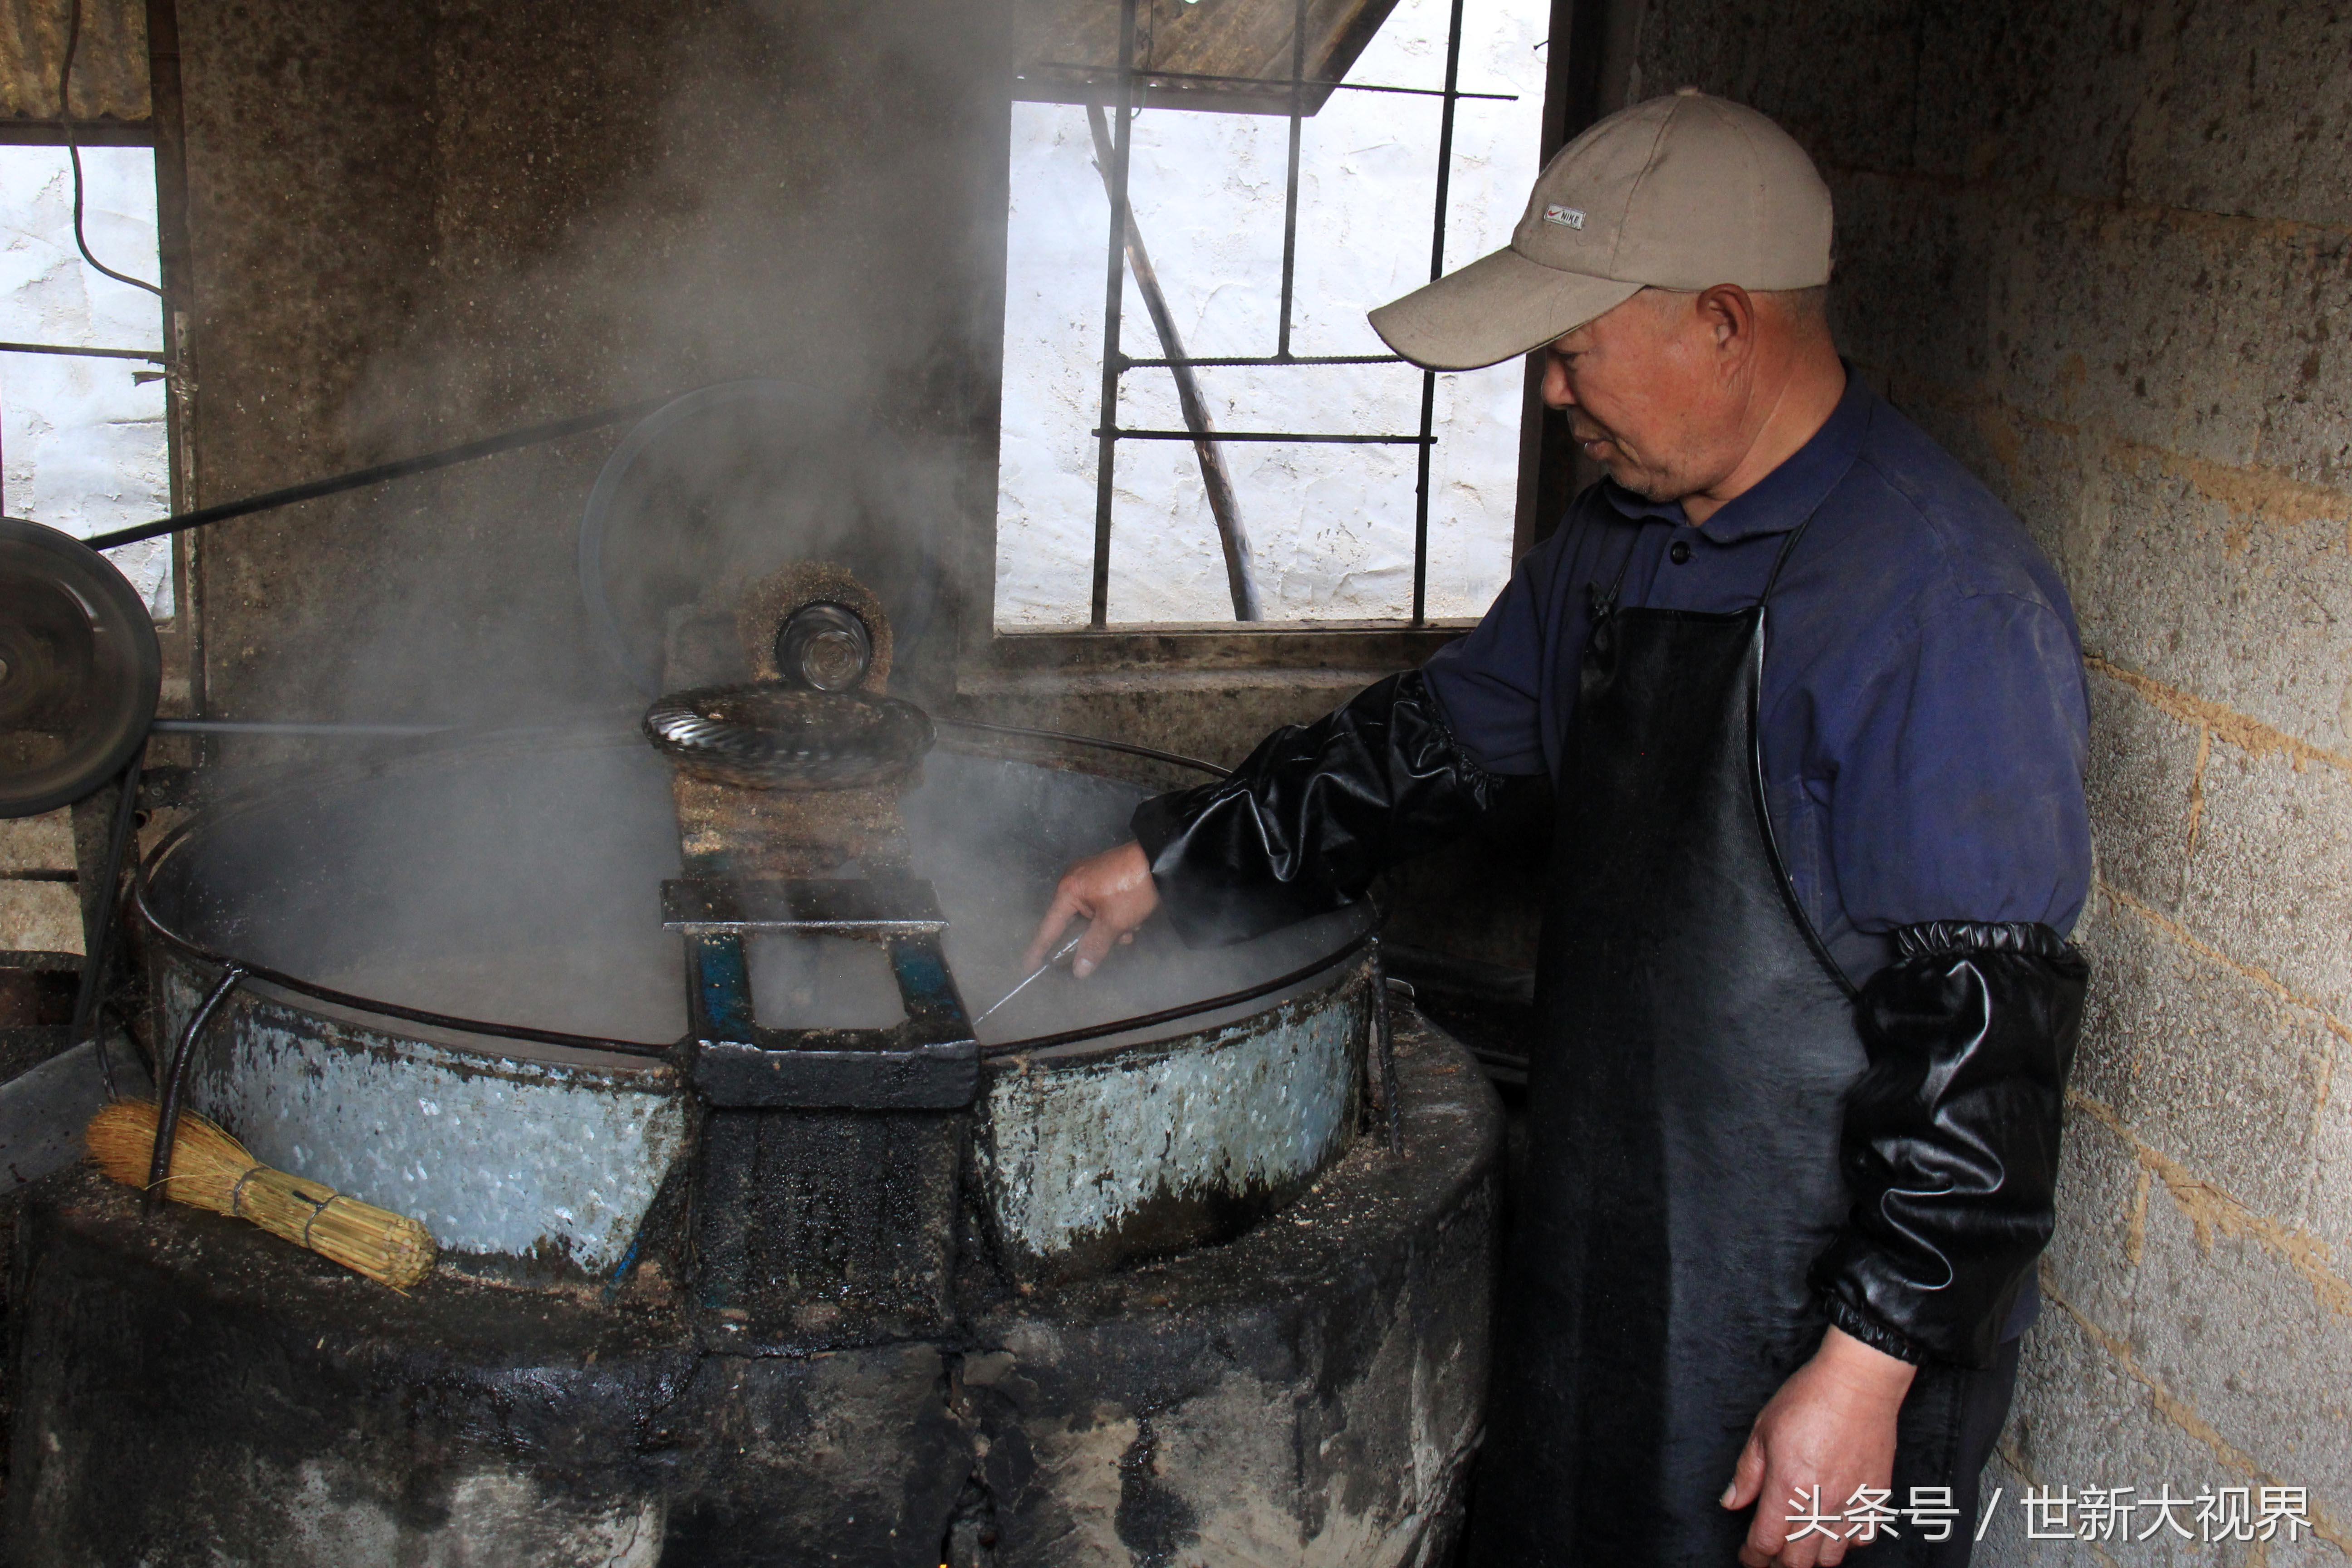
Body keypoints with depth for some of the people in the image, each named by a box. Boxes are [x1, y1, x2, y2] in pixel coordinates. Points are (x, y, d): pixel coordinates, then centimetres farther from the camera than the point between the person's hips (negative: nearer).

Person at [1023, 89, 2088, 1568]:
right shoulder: (1628, 537, 6)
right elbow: (1441, 730, 19)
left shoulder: (1942, 598, -22)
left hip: (1822, 1331, -8)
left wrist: (1871, 1367, -22)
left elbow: (1983, 1022, -23)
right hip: (1606, 1261, 8)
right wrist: (1174, 861, 18)